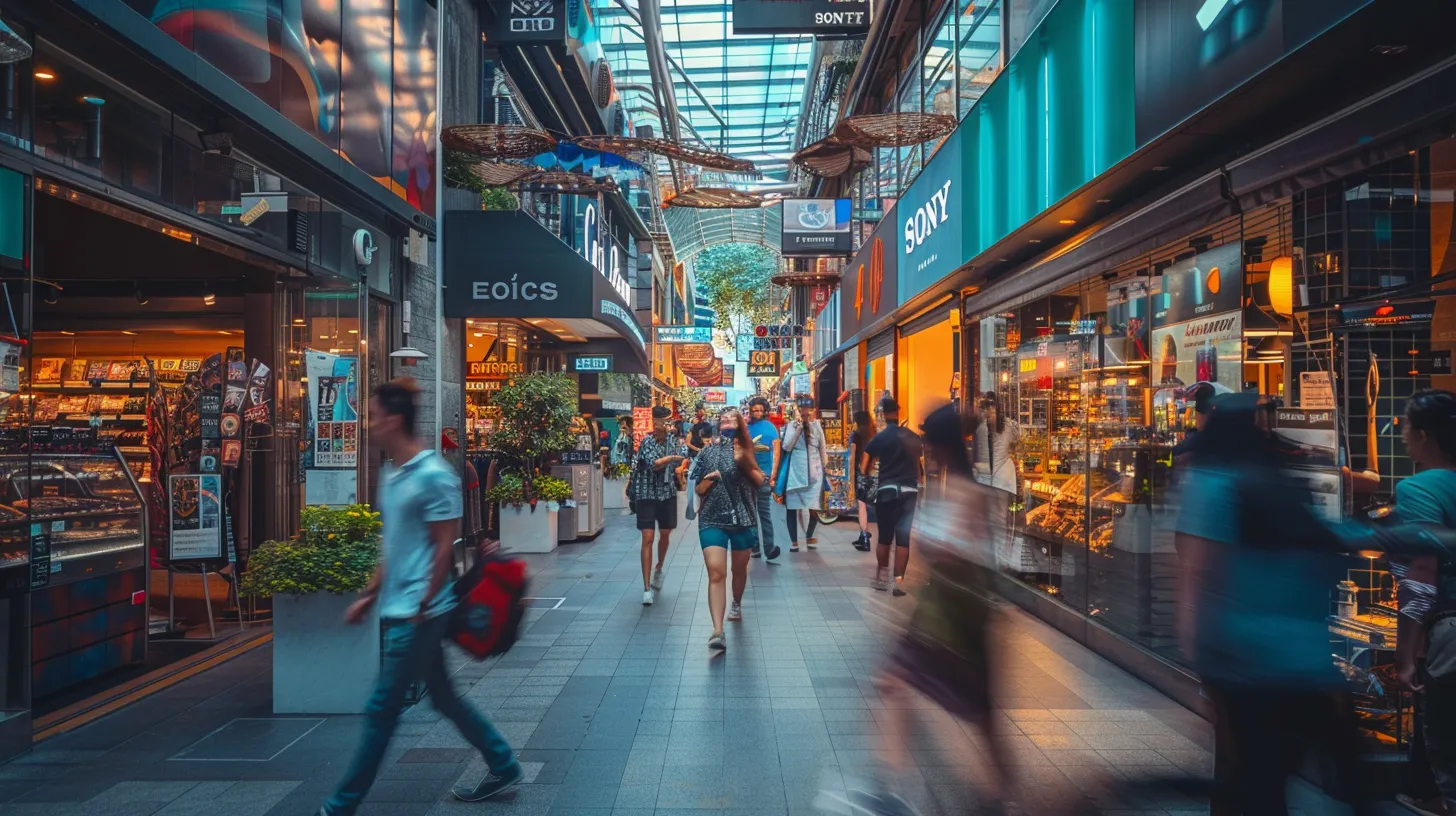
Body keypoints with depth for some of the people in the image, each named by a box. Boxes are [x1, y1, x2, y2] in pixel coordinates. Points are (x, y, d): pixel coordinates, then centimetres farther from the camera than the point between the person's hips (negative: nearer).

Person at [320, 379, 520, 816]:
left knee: (382, 709, 2)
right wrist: (370, 595, 18)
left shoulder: (433, 475, -17)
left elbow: (445, 548, -17)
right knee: (443, 697, 16)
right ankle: (504, 767, 28)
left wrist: (420, 609, -15)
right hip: (400, 608, 9)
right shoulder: (390, 473, 10)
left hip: (419, 612, -9)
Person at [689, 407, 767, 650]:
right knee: (716, 573, -15)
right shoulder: (708, 451, 5)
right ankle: (718, 631, -22)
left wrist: (745, 463, -13)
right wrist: (708, 479, -11)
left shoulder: (744, 450, 6)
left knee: (739, 568, 18)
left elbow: (761, 482, 1)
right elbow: (697, 489, 10)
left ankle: (737, 604, 48)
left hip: (742, 518, 1)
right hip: (711, 519, -1)